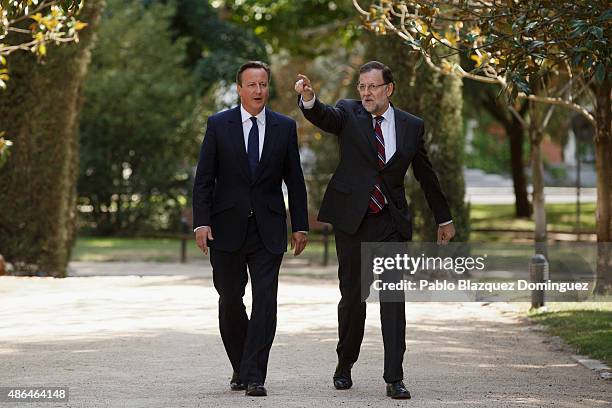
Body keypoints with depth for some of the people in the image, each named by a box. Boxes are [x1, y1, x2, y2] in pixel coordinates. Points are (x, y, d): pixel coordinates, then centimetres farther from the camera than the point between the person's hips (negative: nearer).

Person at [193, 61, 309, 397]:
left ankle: (253, 376, -9)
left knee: (265, 301, -10)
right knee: (230, 301, 8)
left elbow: (294, 180, 8)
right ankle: (241, 369, 24)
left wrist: (300, 226, 5)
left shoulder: (284, 127, 5)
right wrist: (202, 222, -9)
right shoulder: (218, 125, 1)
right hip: (227, 228, 0)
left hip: (268, 230, 0)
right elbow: (203, 179, 0)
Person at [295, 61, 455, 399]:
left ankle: (394, 378, -6)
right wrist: (308, 99, -43)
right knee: (352, 296, 5)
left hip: (391, 223, 1)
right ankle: (345, 363, 26)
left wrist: (444, 218, 23)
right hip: (351, 219, -1)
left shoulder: (411, 126, 7)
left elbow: (426, 175, 16)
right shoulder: (348, 113, 2)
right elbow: (322, 116, -20)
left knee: (393, 298, -6)